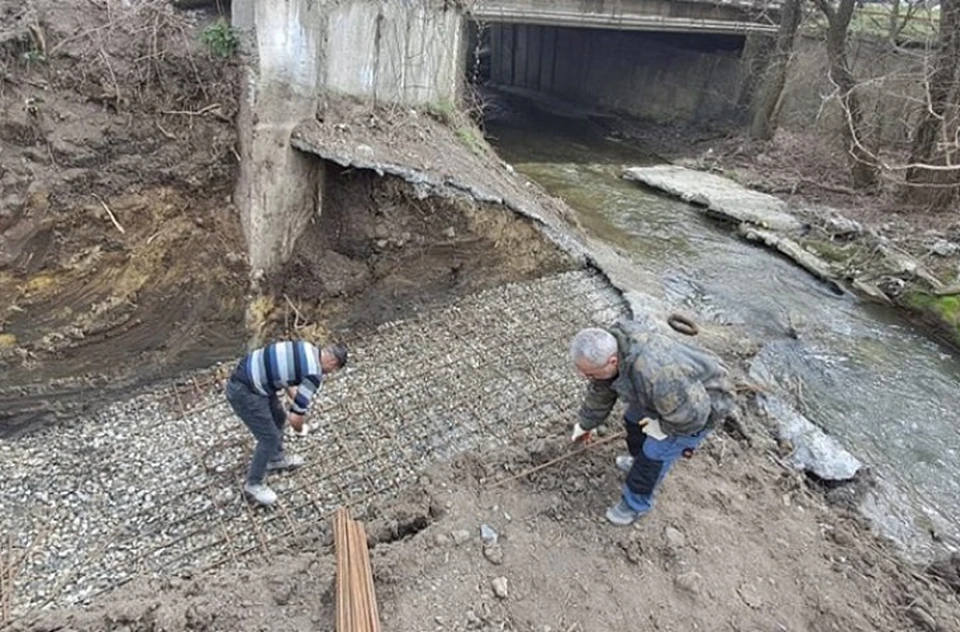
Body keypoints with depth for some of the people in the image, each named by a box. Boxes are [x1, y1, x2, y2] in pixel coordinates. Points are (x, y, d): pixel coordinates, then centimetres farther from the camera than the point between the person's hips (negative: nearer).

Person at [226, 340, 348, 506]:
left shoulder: (308, 349, 5)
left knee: (278, 418, 25)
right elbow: (295, 418, -15)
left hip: (248, 374, 9)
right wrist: (299, 428, 8)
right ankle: (253, 484, 24)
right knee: (269, 437, 4)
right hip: (243, 391, -9)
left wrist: (296, 399, 27)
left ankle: (276, 459, 47)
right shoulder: (314, 374, -19)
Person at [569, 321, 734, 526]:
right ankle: (641, 463, 46)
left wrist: (663, 427, -16)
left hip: (701, 405, -8)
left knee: (655, 453, -5)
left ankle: (636, 503, 18)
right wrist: (586, 424, 16)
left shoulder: (653, 375, -45)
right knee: (634, 422, 18)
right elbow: (600, 391, 3)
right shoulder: (607, 351, -16)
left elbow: (690, 413, -34)